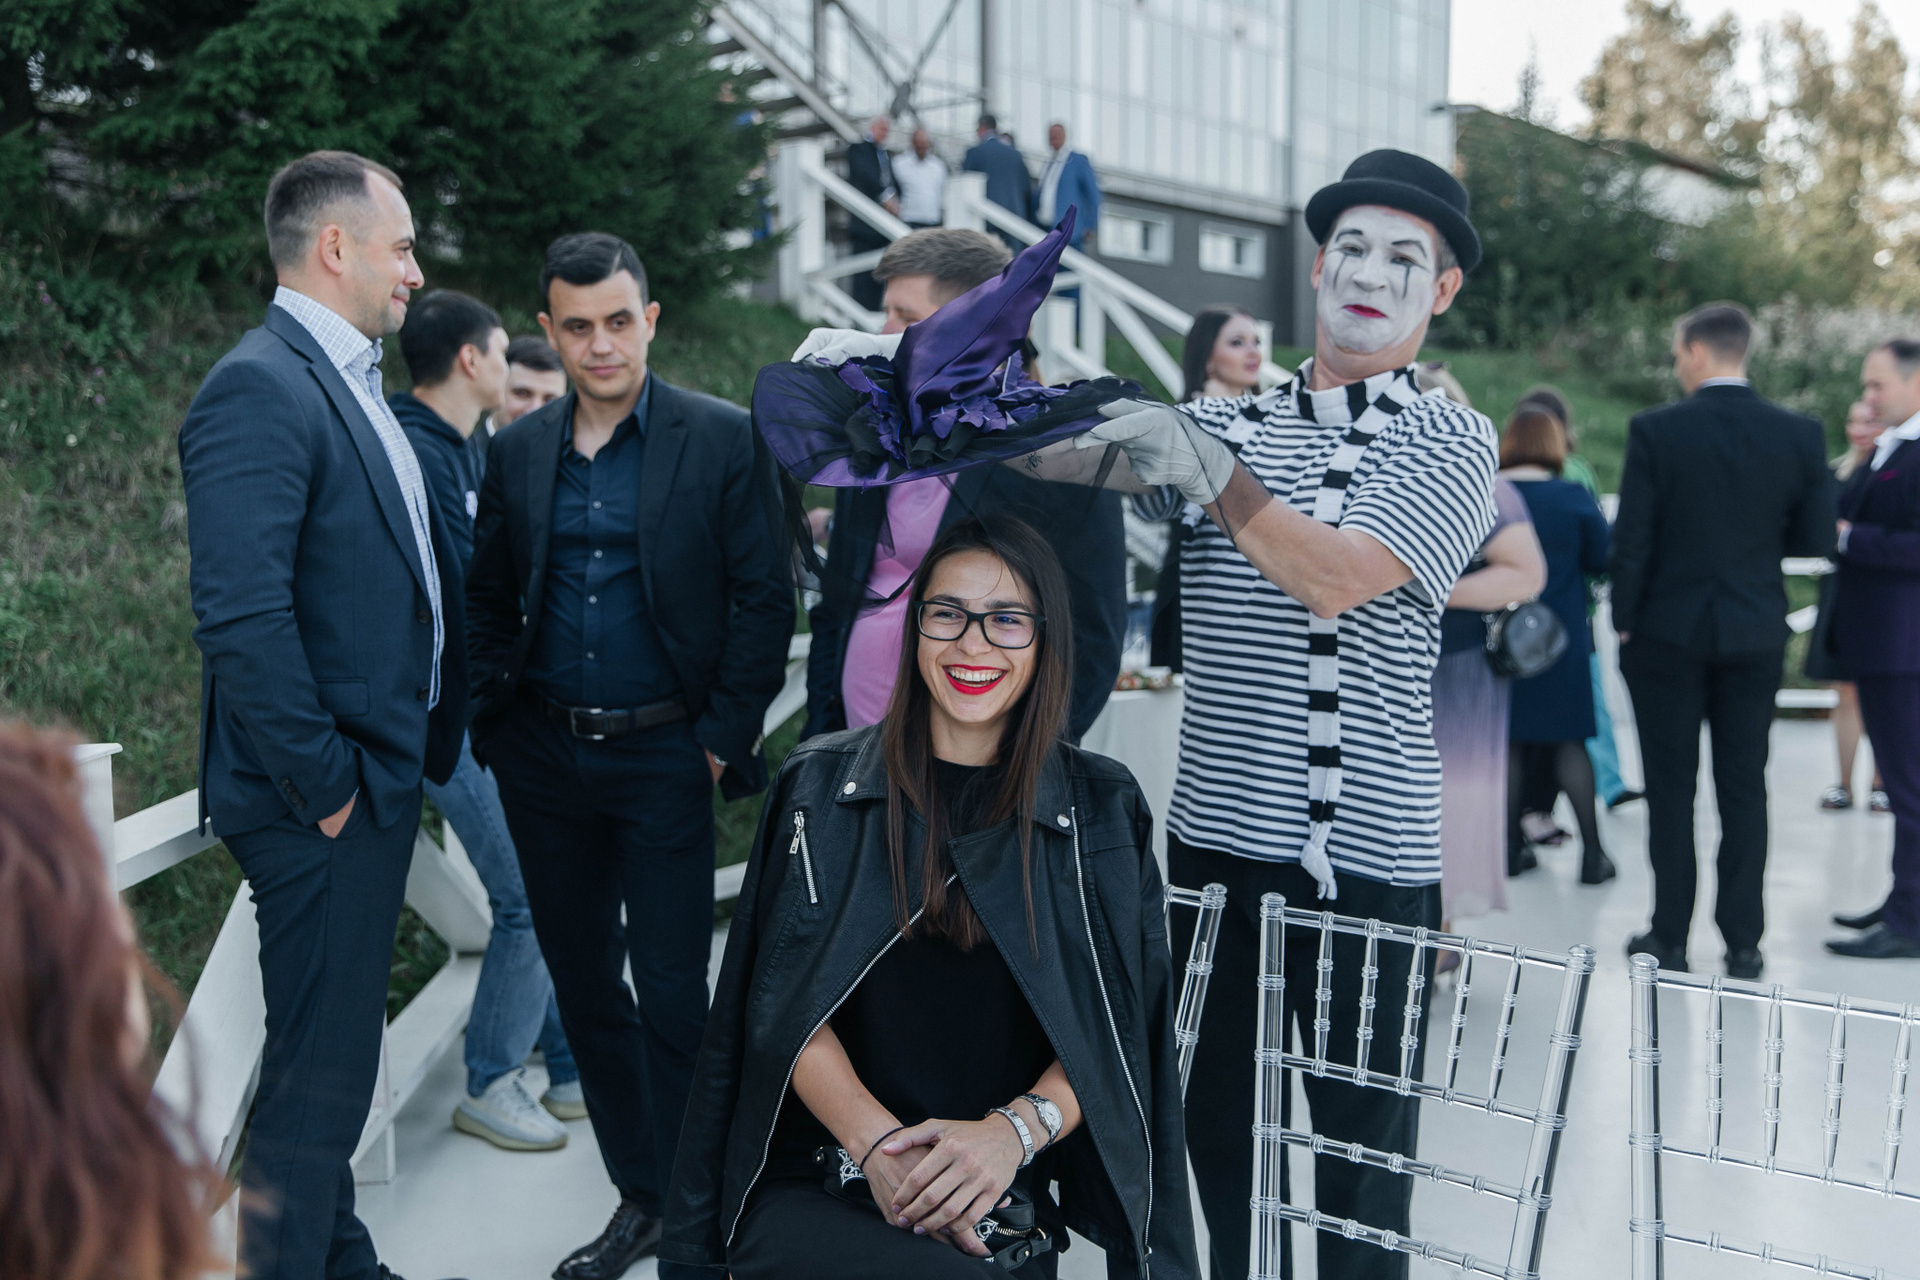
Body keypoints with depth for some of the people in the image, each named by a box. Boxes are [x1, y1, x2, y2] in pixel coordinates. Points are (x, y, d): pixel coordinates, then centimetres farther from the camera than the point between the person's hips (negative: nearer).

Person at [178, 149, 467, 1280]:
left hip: (379, 784, 10)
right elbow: (242, 617, -25)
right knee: (321, 1075, 0)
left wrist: (420, 747, 12)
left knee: (337, 1060, 22)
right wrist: (325, 787, -20)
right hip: (324, 805, -10)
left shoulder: (354, 384, 14)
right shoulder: (258, 389, -17)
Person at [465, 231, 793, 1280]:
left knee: (671, 995, -1)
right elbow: (488, 598, 14)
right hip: (544, 761, 5)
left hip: (665, 756, -4)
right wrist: (493, 717, 4)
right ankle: (639, 1194, 27)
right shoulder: (517, 452, 8)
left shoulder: (724, 440, -4)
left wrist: (725, 740, -10)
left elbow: (764, 600, -6)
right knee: (583, 985, 12)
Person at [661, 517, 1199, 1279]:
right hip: (811, 1184, 0)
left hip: (997, 1211, 0)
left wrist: (1016, 1128, -17)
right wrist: (876, 1141, -17)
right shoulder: (821, 785, 6)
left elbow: (1113, 1030, 3)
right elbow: (783, 1007, 1)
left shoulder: (1102, 809, 7)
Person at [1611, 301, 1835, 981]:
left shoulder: (1655, 430, -12)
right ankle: (1743, 941, 13)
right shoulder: (1800, 435, -3)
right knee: (1744, 789, 10)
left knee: (1671, 789, 7)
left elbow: (1631, 539, -11)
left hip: (1668, 630, -2)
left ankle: (1670, 935, 12)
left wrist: (1625, 619, 1)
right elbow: (1815, 538, 0)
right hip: (1756, 632, 3)